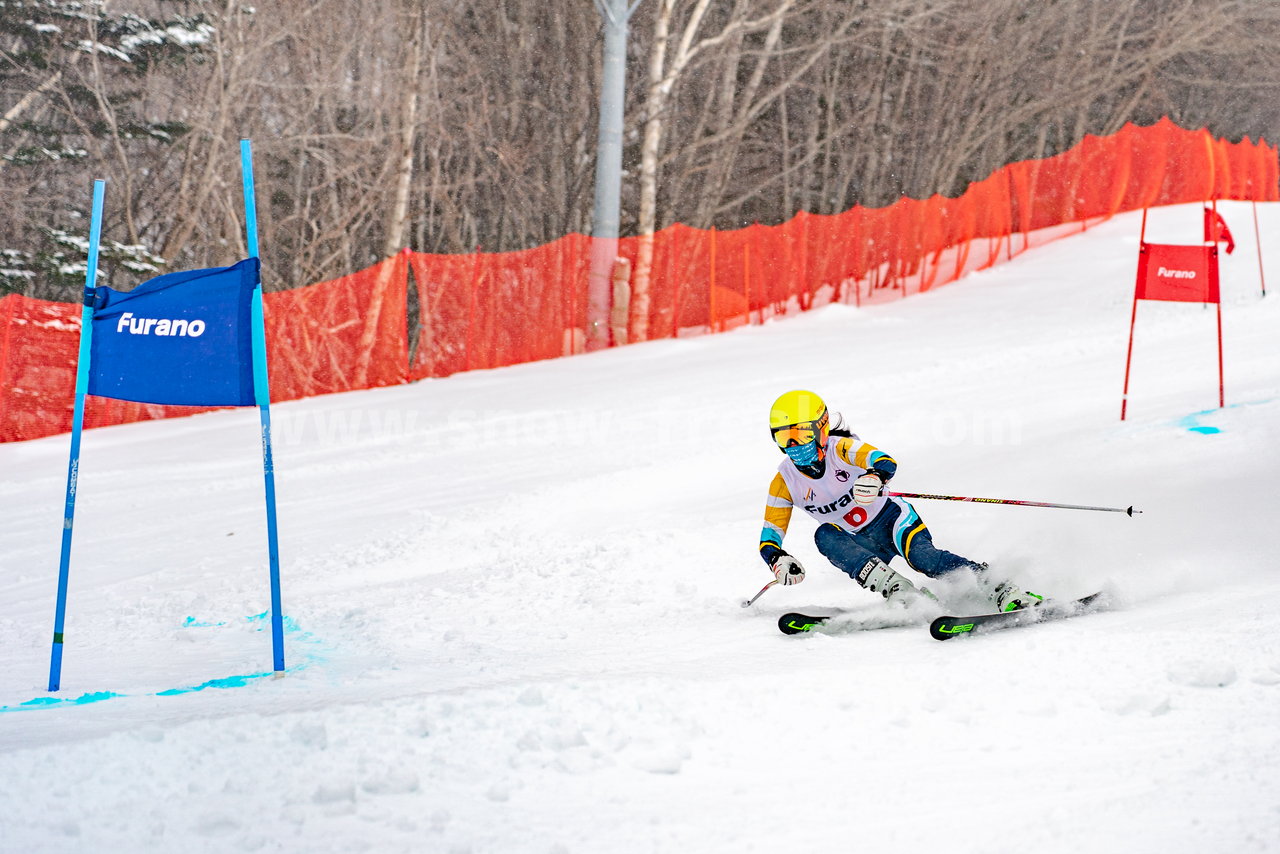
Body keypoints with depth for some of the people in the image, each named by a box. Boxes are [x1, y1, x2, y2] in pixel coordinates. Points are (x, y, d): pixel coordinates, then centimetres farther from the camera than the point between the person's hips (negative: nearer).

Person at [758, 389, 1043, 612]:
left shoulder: (841, 448, -18)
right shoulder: (785, 481, -6)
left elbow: (886, 462, -36)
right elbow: (769, 537, -5)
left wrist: (876, 476, -61)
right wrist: (777, 560, -29)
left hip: (891, 517, -4)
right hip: (864, 544, 4)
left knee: (921, 556, -32)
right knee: (825, 535, -27)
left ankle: (1003, 591, -34)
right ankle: (899, 591, -39)